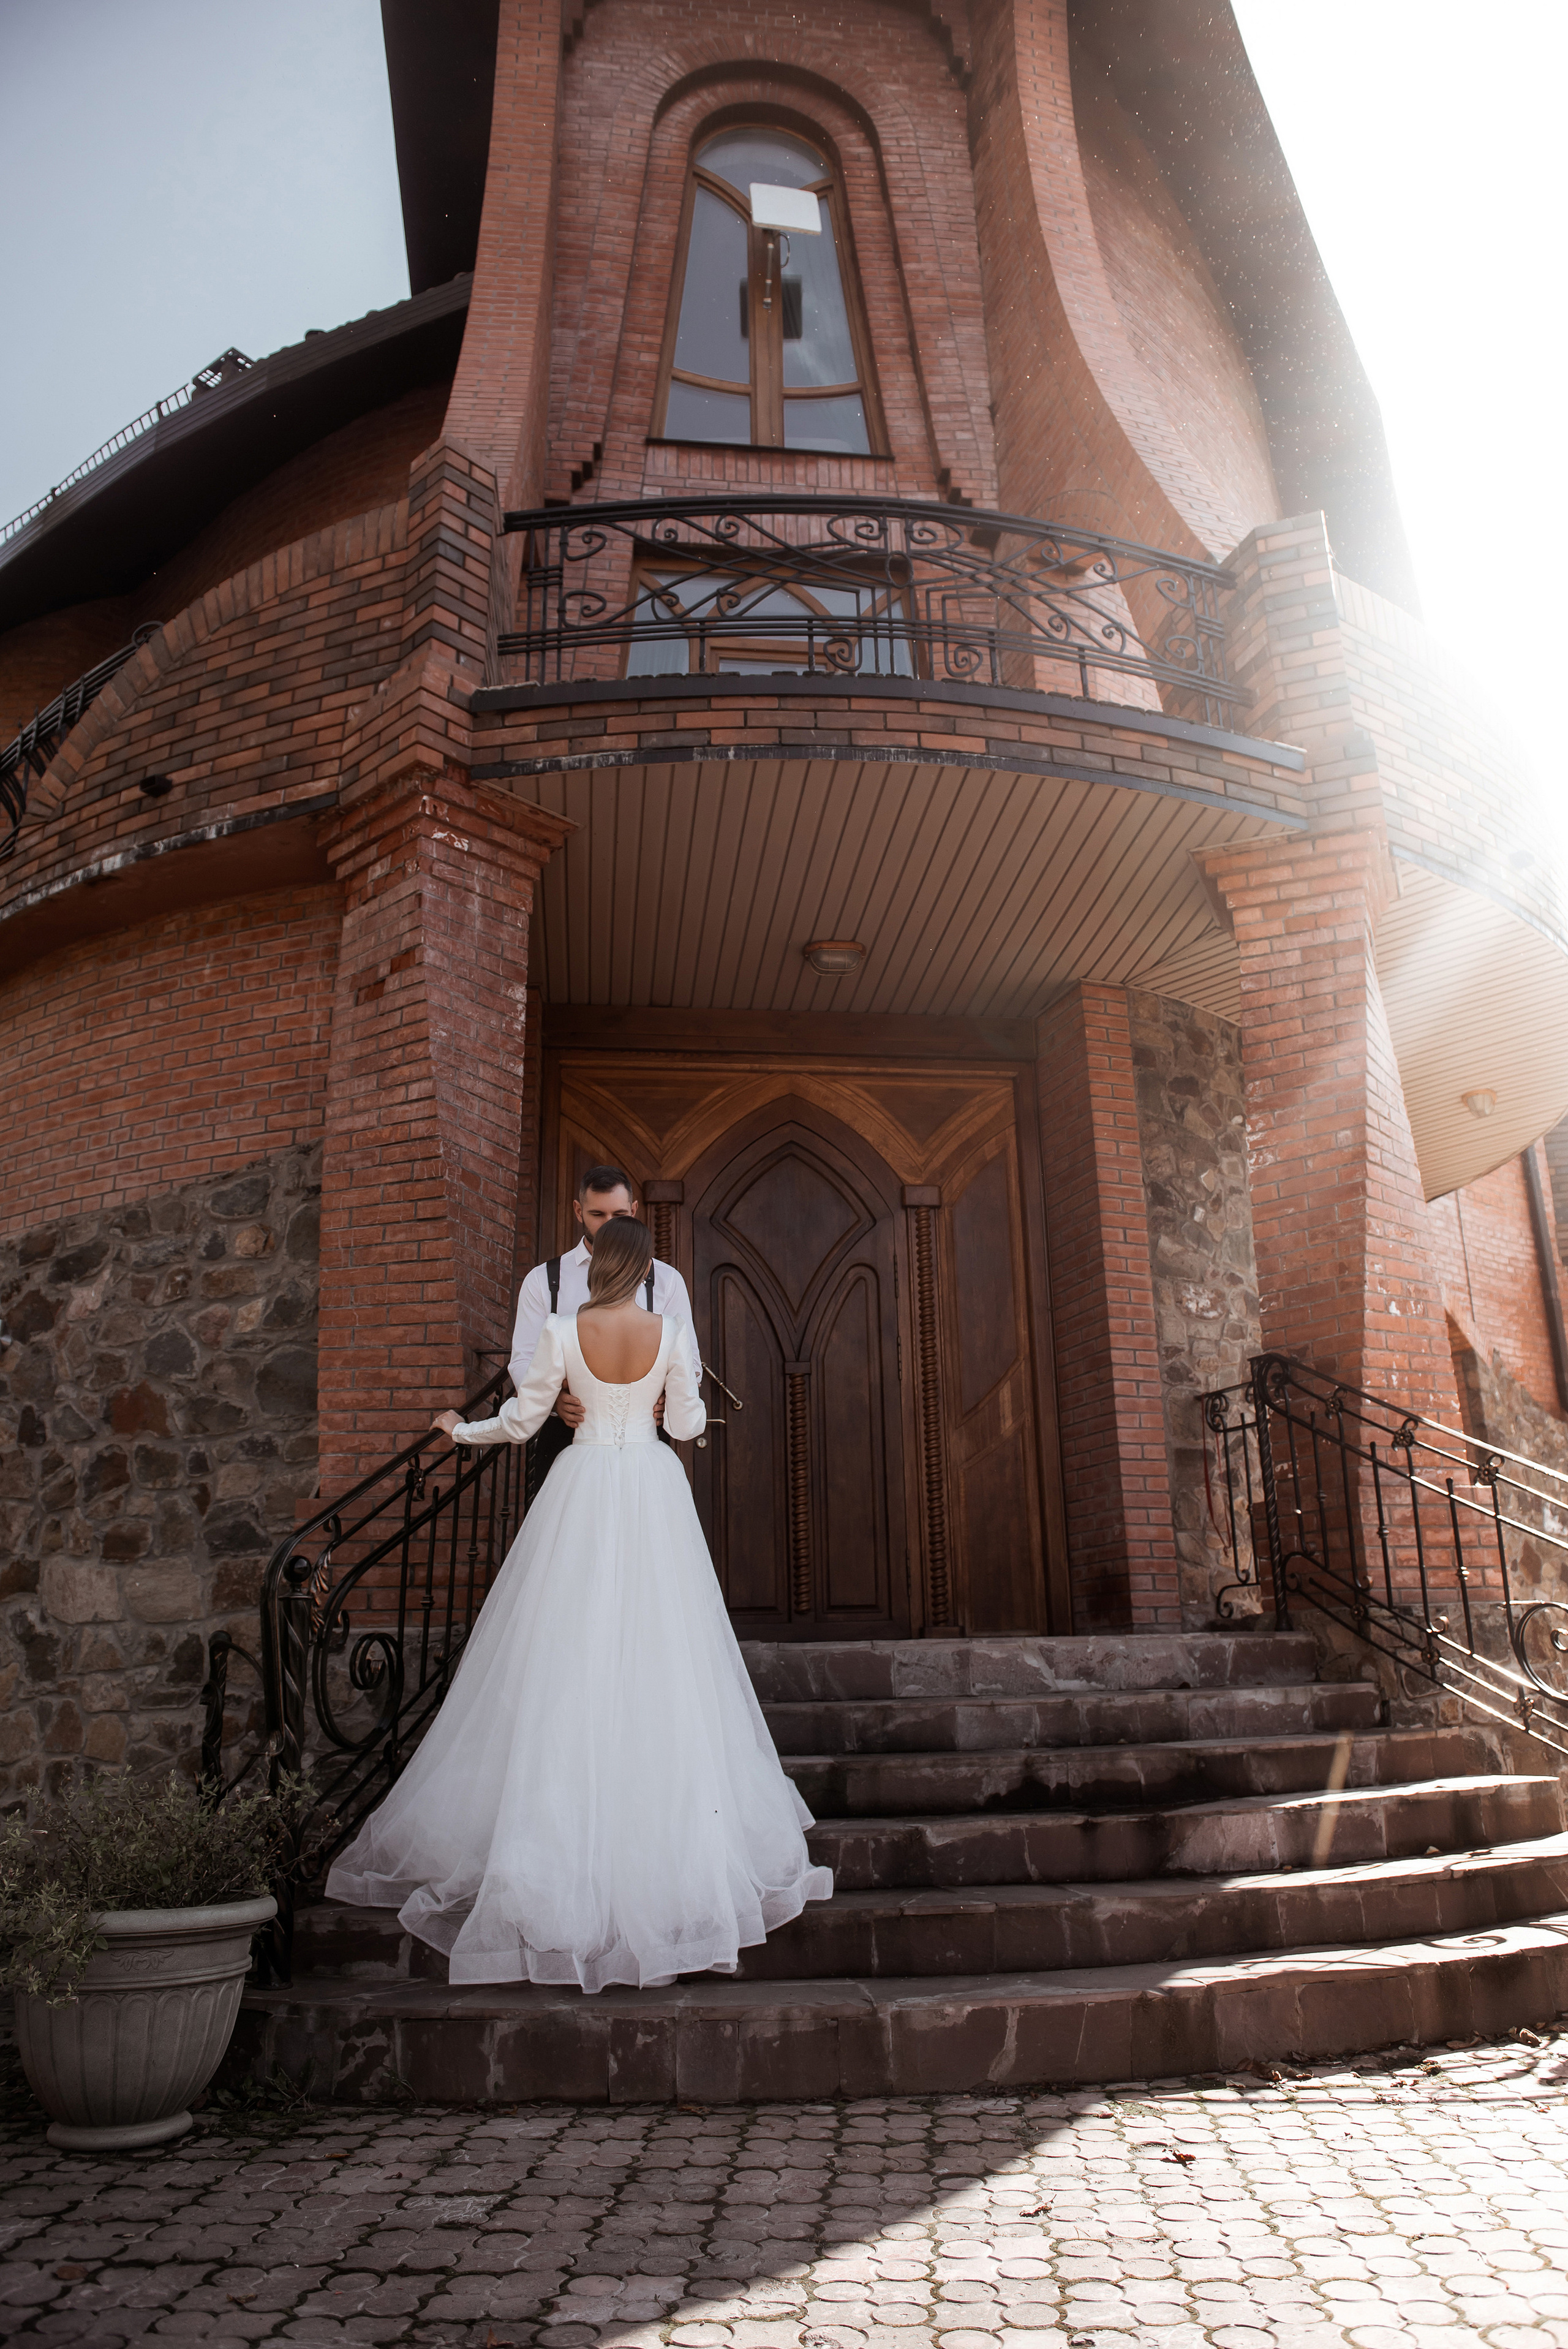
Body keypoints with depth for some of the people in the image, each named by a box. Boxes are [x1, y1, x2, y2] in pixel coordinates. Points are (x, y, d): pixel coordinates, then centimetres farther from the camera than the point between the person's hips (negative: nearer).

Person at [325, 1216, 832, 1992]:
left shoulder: (564, 1332, -6)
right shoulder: (672, 1334, -3)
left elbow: (521, 1421, 1)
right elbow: (687, 1424, 3)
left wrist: (461, 1429, 20)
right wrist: (696, 1401, 25)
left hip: (583, 1490, -1)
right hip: (654, 1491, 1)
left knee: (571, 1663, 5)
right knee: (656, 1662, 6)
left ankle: (562, 1838, 11)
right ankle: (672, 1835, 13)